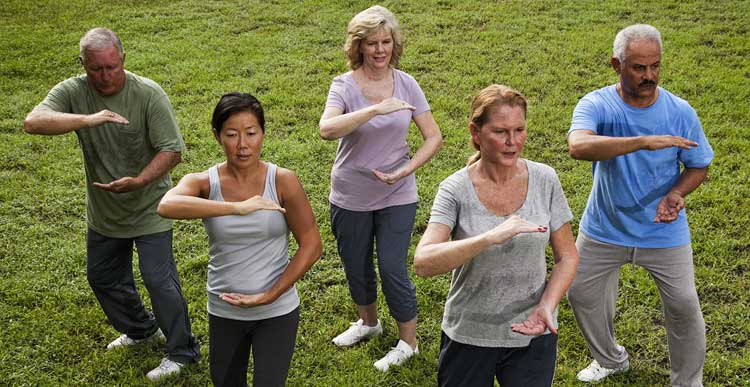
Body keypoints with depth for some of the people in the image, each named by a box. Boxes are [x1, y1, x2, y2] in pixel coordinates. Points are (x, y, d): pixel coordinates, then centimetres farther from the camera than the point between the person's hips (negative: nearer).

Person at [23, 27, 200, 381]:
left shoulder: (148, 94, -20)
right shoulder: (72, 92, -13)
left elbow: (171, 150, -20)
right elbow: (32, 122, -30)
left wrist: (139, 182, -38)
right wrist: (88, 119, -45)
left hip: (148, 209, -5)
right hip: (103, 211, 5)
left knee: (159, 279, -5)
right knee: (102, 276, 20)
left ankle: (182, 351, 15)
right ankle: (141, 329, 45)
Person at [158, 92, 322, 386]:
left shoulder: (283, 181, -13)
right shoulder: (204, 183, -11)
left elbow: (311, 246, -9)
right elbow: (167, 205, -34)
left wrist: (269, 295, -16)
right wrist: (237, 208, -42)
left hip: (277, 312, -2)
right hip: (223, 311, 2)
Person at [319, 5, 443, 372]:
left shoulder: (406, 84, -6)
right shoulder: (344, 85, -12)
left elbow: (434, 138, -2)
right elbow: (327, 129, -32)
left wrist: (403, 171, -16)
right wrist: (377, 109, -39)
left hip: (396, 196, 0)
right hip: (350, 199, 1)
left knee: (392, 269, -1)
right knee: (356, 268, 17)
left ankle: (408, 342, 21)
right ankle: (368, 322, 45)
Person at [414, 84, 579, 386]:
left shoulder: (545, 180, -7)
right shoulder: (456, 189, -14)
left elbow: (567, 257, 2)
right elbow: (423, 263, -27)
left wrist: (546, 306, -16)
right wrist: (492, 237, -38)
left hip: (531, 335, 1)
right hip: (468, 336, -1)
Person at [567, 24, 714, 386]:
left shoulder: (680, 112, -13)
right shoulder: (596, 105, -19)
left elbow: (698, 166, 1)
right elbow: (578, 146, -41)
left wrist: (677, 192, -21)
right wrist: (645, 142, -47)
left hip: (663, 231, 0)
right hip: (604, 228, 1)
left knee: (684, 307, 3)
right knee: (582, 294, 15)